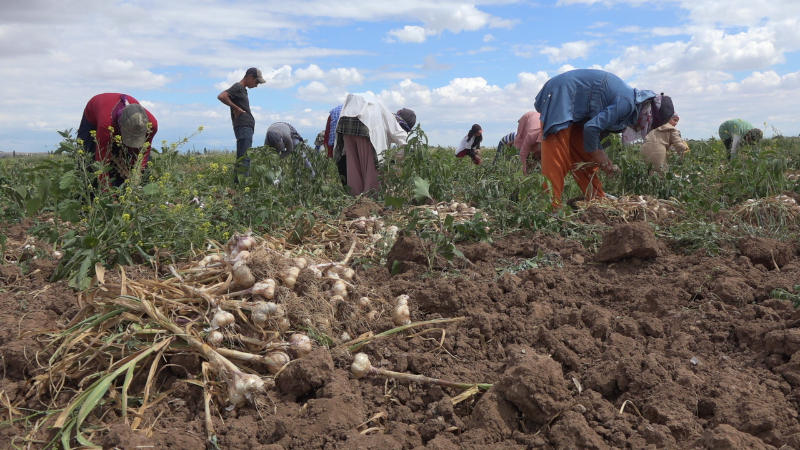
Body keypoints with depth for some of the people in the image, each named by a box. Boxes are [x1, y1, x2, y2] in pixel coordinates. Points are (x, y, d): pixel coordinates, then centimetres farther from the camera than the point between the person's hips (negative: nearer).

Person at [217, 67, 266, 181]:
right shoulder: (237, 87, -4)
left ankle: (237, 183, 10)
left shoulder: (243, 90, 23)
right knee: (245, 158, -15)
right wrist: (236, 108, -13)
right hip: (243, 127, -10)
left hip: (247, 128, 10)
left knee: (241, 159, 8)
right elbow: (221, 96, -19)